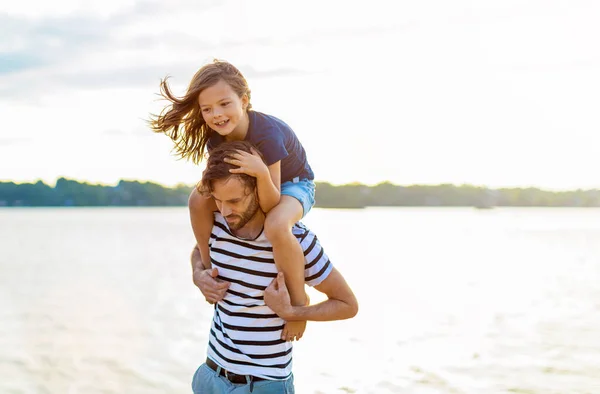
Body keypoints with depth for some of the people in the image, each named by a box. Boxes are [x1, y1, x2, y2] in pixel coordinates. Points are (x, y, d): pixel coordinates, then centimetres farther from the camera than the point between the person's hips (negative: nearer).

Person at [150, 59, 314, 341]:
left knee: (276, 227, -39)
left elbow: (269, 204, -34)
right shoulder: (216, 136, -17)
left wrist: (261, 172, -55)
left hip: (294, 185, -6)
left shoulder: (267, 134, -36)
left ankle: (299, 299, -17)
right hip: (254, 185, 6)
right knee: (198, 200, -18)